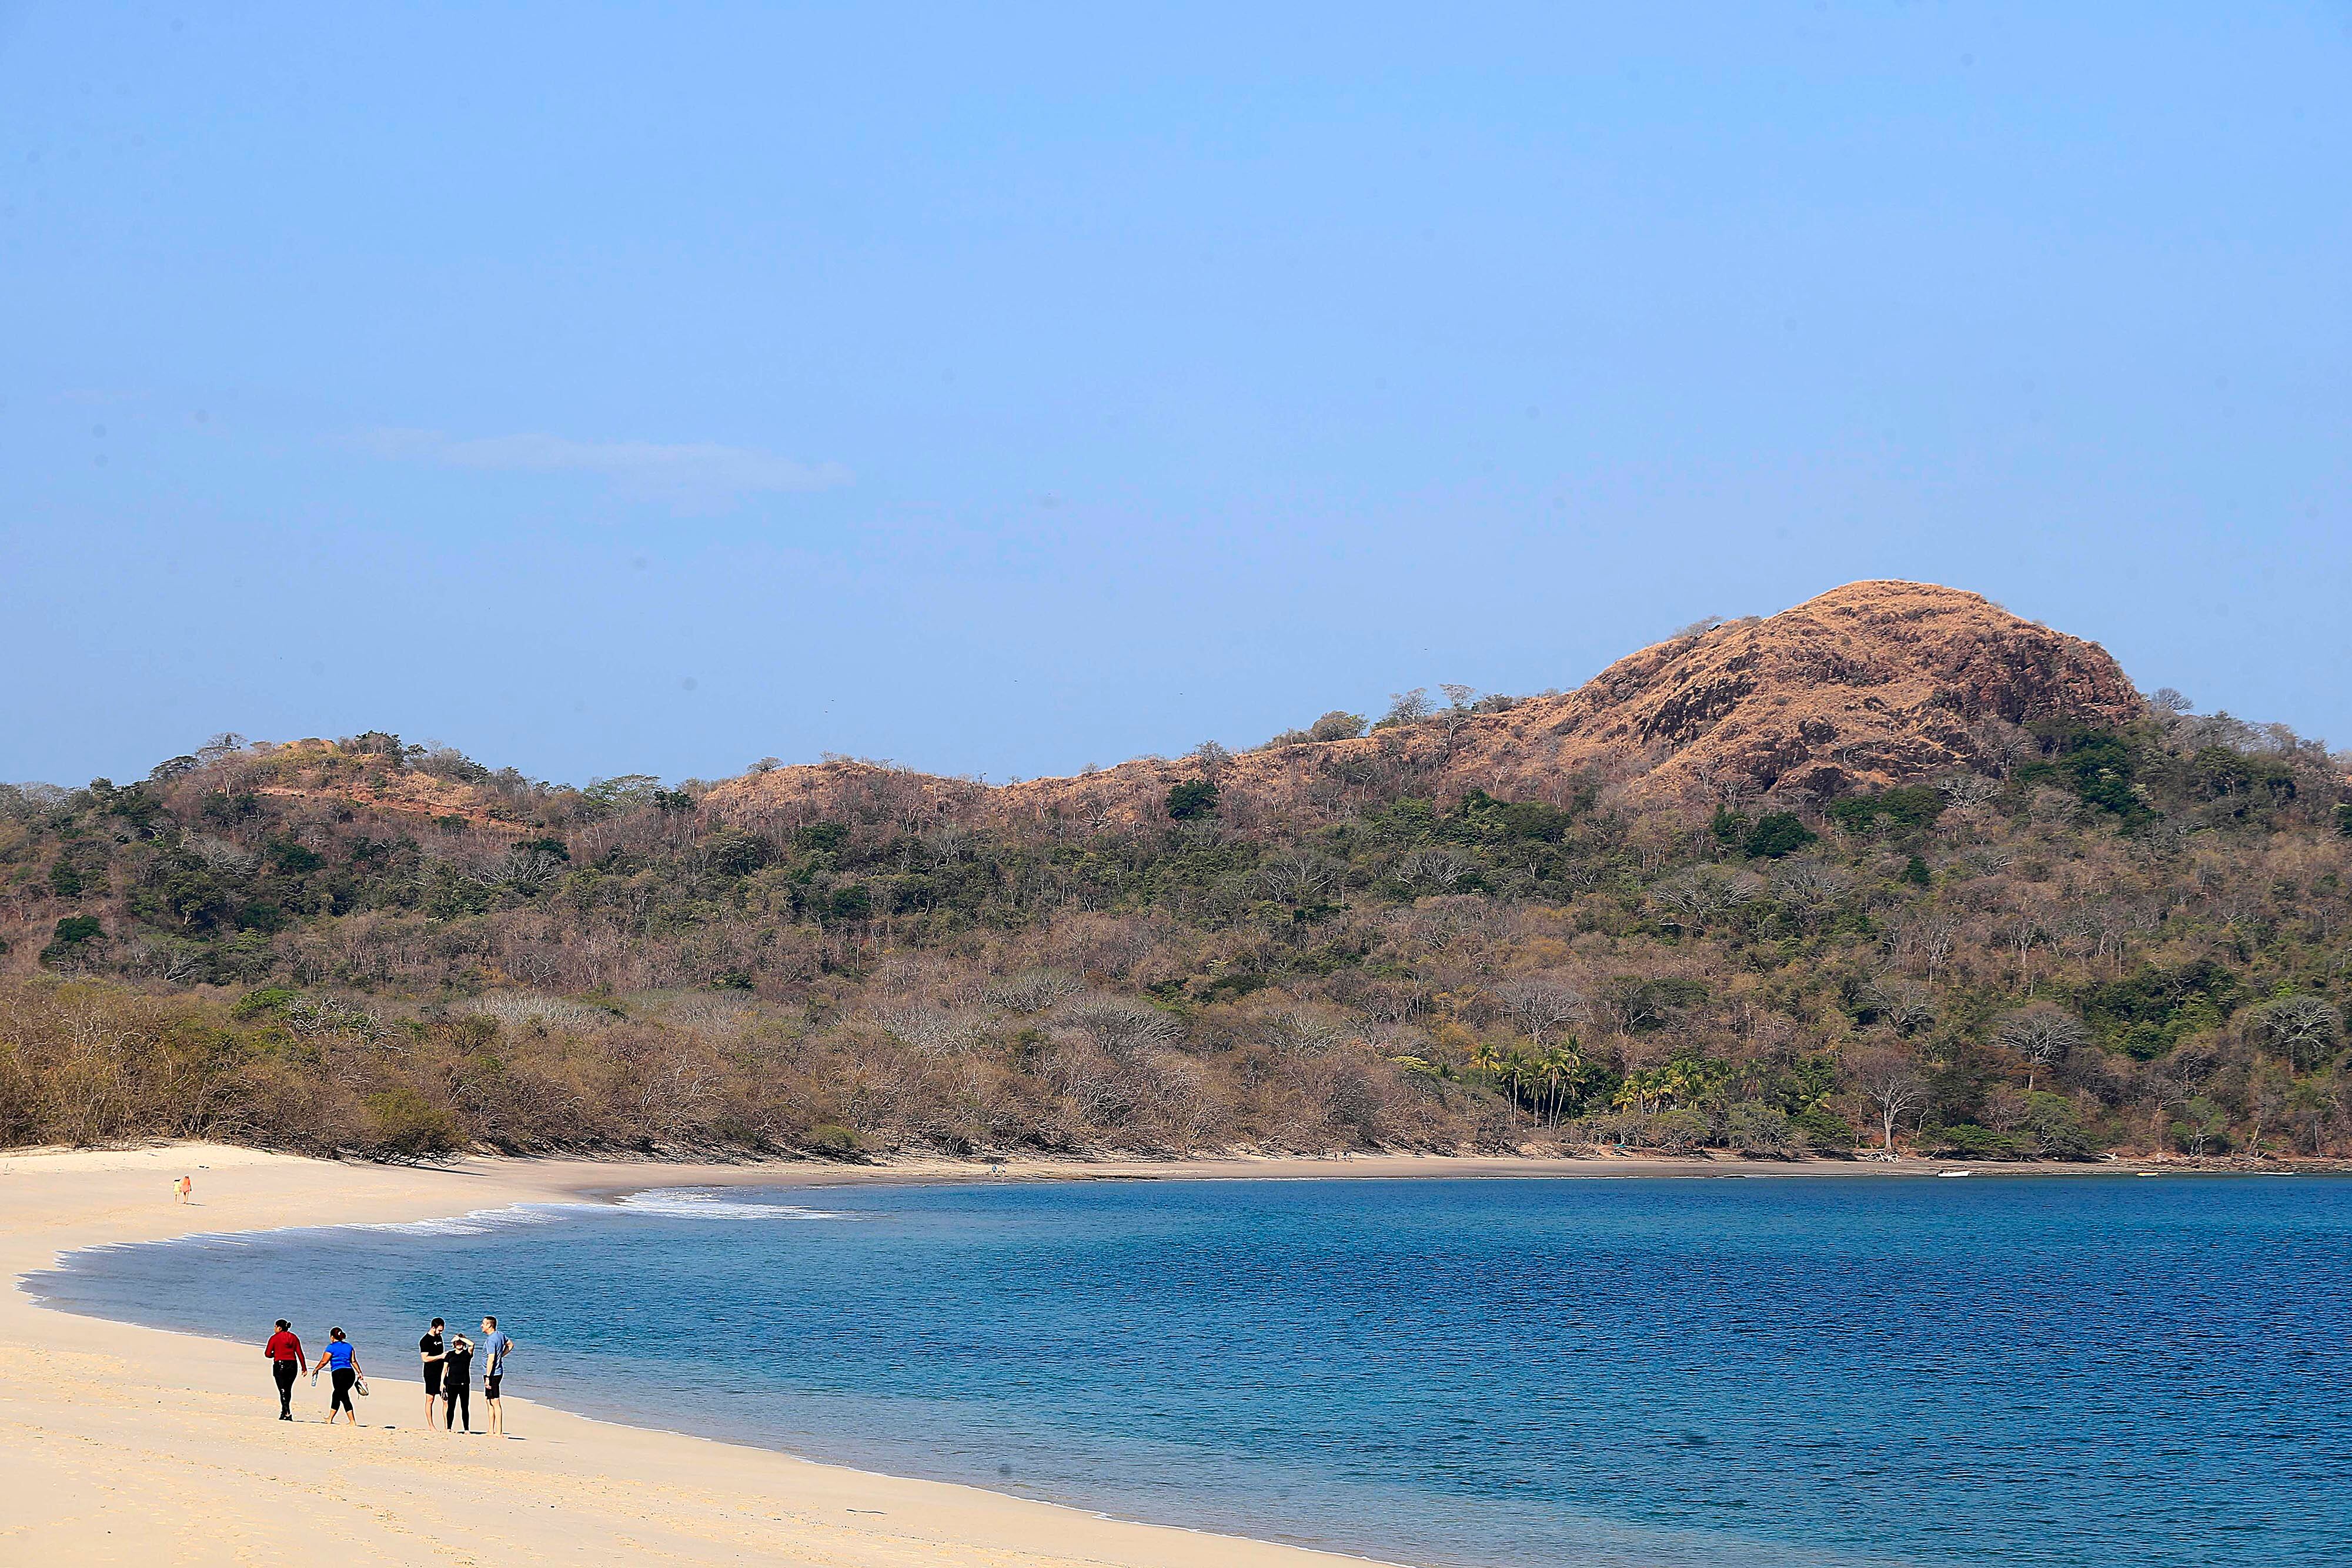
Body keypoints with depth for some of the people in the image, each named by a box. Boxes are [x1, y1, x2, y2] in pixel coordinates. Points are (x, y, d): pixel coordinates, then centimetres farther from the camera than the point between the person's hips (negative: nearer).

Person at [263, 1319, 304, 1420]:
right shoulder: (294, 1337, 8)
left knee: (283, 1390, -4)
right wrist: (304, 1368, 8)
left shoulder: (275, 1338, -3)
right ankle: (285, 1411, 23)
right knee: (288, 1389, 15)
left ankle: (287, 1413, -14)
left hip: (280, 1365, -4)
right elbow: (300, 1354, 5)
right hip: (293, 1365, 4)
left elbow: (267, 1354, -4)